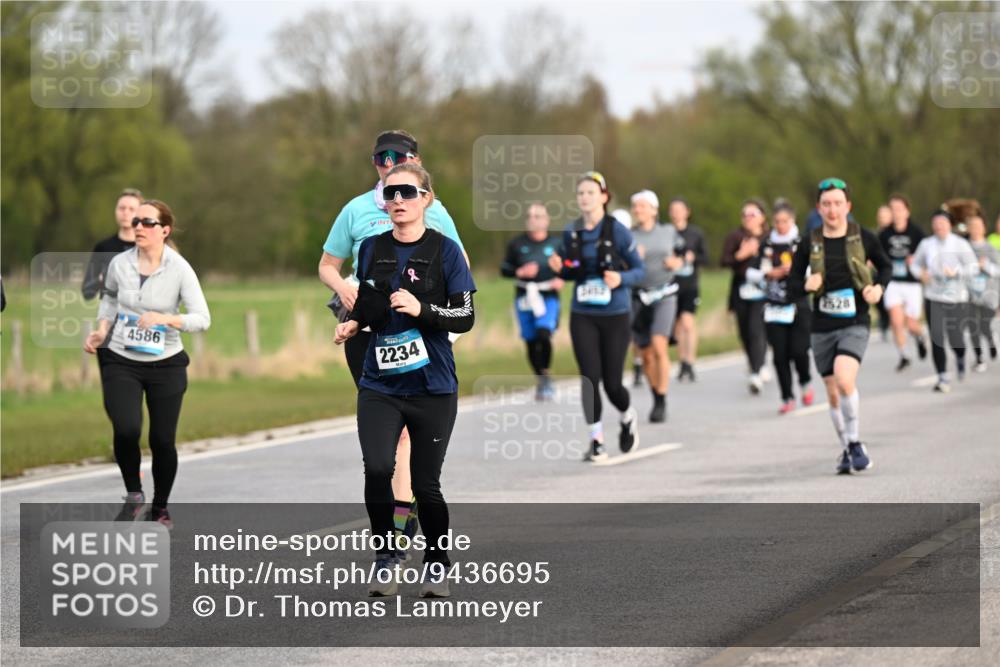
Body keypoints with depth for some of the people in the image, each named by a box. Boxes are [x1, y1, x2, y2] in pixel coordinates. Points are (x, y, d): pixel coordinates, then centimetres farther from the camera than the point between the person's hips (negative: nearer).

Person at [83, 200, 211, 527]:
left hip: (166, 365, -1)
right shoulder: (119, 264, -3)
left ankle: (160, 508, 26)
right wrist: (102, 329, 2)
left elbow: (202, 318, -12)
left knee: (162, 440, 3)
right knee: (126, 430, -20)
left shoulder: (179, 270, -11)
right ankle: (133, 494, 6)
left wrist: (167, 319, -28)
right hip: (122, 362, 1)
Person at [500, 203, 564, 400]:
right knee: (531, 342, 6)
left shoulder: (556, 243, 4)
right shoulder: (517, 244, 6)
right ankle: (541, 381, 23)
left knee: (544, 334, -23)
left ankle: (546, 374, -6)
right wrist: (519, 272, -12)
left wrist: (562, 279, -7)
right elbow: (504, 269, 7)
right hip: (524, 297, 2)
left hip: (548, 297, -2)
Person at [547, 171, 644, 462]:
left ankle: (628, 419, 33)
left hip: (615, 315, -3)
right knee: (589, 379, -6)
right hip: (583, 317, 3)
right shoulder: (571, 232, 3)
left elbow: (639, 269, -3)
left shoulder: (617, 231, -8)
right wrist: (560, 269, -7)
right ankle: (596, 441, 5)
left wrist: (620, 278, -22)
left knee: (612, 383, 1)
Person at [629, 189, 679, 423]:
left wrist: (676, 262, -2)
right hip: (638, 297, 2)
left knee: (659, 348, -19)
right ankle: (656, 399, 28)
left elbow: (678, 257, 20)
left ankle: (662, 404, -16)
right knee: (646, 355, 7)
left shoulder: (668, 232, 5)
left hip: (664, 296, -2)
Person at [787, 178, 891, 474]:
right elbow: (791, 288, 7)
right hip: (822, 327, 3)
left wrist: (878, 287, -5)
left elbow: (885, 266, 15)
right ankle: (848, 450, 27)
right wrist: (805, 285, -15)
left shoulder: (863, 238, -2)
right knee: (834, 395, 8)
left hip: (855, 324, -3)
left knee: (844, 380, -25)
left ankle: (855, 443, -9)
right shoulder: (809, 245, 1)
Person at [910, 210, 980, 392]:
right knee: (937, 339, -8)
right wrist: (921, 273, -4)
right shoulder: (926, 244, 6)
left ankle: (961, 359, 37)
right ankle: (943, 378, -3)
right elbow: (915, 264, 18)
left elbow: (973, 268, -3)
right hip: (933, 299, 2)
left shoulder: (960, 244, -2)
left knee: (956, 338, 0)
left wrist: (955, 272, -19)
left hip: (957, 297, -2)